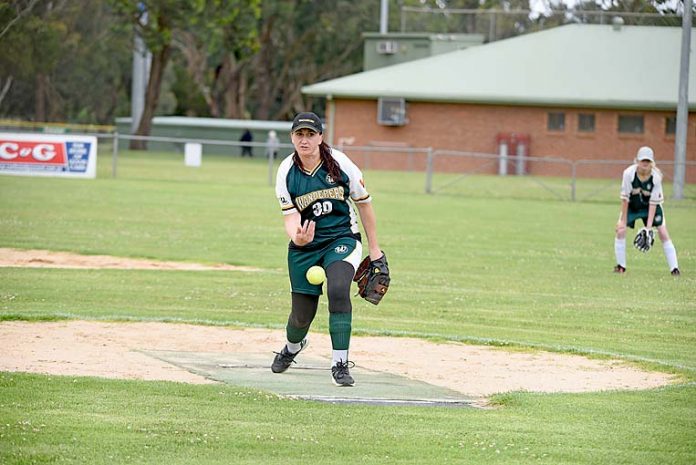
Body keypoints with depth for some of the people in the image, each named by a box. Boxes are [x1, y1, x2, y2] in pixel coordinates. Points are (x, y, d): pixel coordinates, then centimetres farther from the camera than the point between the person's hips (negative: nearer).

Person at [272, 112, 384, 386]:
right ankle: (292, 347, 44)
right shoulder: (286, 172, -8)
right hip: (304, 247, 2)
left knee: (338, 289, -30)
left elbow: (363, 204, -1)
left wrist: (374, 249, 2)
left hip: (342, 239, -2)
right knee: (302, 314, 5)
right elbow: (291, 216, -11)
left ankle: (340, 364, -22)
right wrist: (297, 237, -36)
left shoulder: (339, 163, -11)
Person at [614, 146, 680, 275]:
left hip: (650, 207, 0)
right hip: (632, 206, 0)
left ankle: (674, 268, -4)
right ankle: (621, 266, 3)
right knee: (620, 230, -13)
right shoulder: (629, 173, -27)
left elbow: (653, 202, -24)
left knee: (663, 234, -9)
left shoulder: (656, 176, -27)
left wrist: (649, 225, -28)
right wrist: (623, 220, -18)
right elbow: (625, 198, -20)